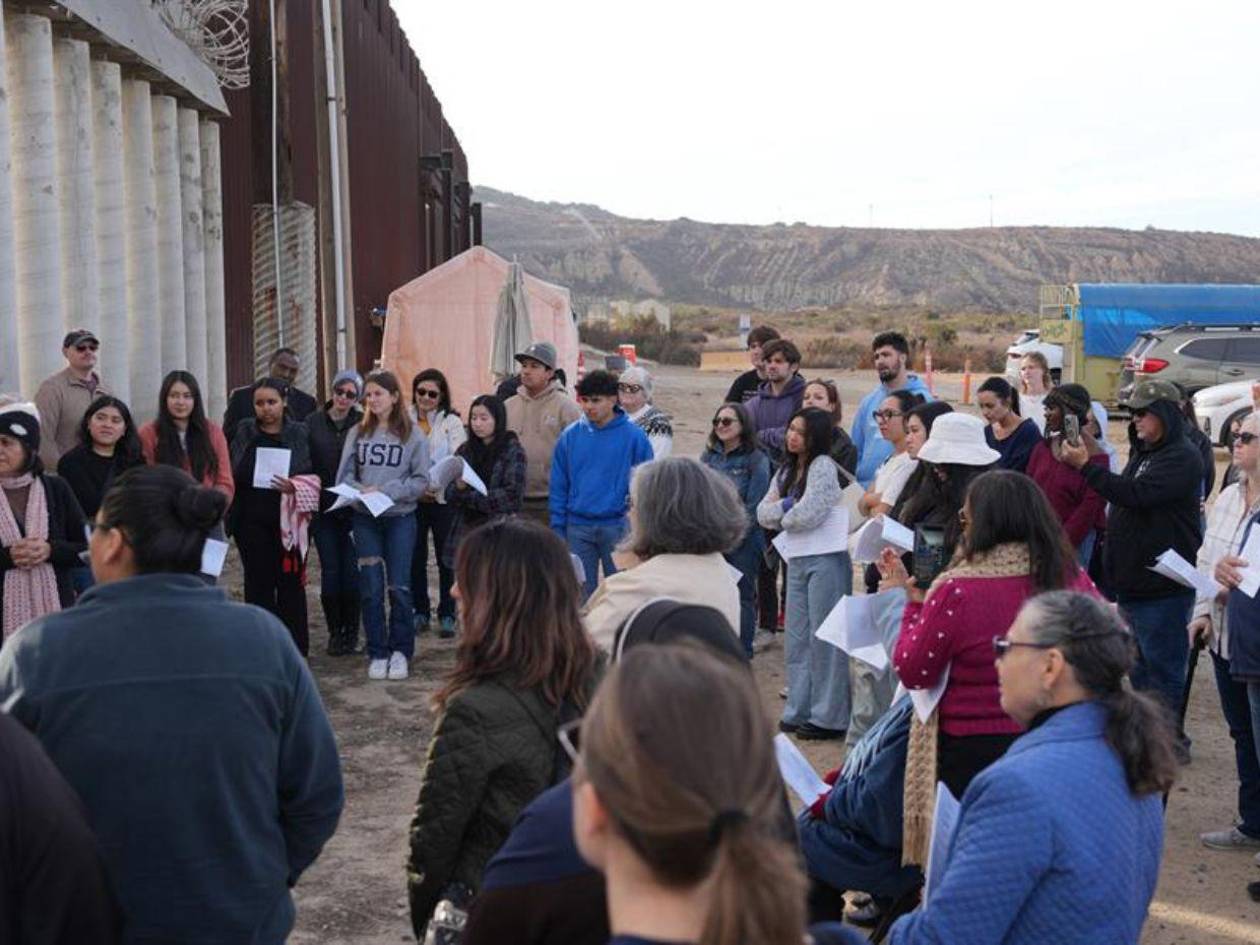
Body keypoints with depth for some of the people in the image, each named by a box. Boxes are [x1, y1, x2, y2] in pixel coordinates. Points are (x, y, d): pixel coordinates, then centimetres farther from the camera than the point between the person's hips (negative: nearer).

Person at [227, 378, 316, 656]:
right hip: (252, 521, 1)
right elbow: (231, 475, 9)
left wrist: (295, 487, -16)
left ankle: (296, 649, 12)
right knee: (258, 583, 3)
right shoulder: (243, 433, 7)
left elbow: (315, 477, 3)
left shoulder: (300, 434, 3)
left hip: (288, 520, -1)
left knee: (291, 583, 3)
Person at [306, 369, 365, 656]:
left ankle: (350, 631, 14)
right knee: (330, 570, 2)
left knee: (351, 570, 1)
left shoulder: (362, 425, -2)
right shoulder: (313, 422, 3)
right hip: (323, 509, 1)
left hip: (353, 509, -1)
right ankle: (335, 631, 14)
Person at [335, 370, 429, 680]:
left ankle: (400, 650, 15)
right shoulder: (357, 433, 5)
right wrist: (361, 491, -16)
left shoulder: (412, 434, -2)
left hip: (400, 517, -2)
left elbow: (421, 480, -5)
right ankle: (377, 653, 13)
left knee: (399, 588, 1)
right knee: (371, 588, 3)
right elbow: (344, 475, 4)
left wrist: (386, 491, -15)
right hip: (365, 518, 2)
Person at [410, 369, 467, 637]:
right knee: (415, 557, 7)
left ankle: (447, 615, 11)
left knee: (446, 558, 3)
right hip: (412, 499, 2)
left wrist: (437, 484, -23)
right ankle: (420, 612, 19)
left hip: (443, 498, -2)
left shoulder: (451, 422, 0)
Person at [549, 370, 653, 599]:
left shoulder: (633, 436, -4)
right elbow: (558, 488, 6)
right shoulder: (570, 436, 3)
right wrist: (558, 529, 2)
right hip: (578, 528, 2)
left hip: (617, 527, -2)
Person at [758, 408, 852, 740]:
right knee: (797, 640, 13)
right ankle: (799, 711, 23)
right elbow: (762, 513, 7)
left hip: (825, 560, -8)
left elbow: (809, 514, -20)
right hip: (797, 561, 9)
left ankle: (828, 718, 4)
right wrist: (786, 506, -11)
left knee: (824, 639, -3)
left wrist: (781, 516, -1)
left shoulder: (823, 466, -10)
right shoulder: (787, 470, 14)